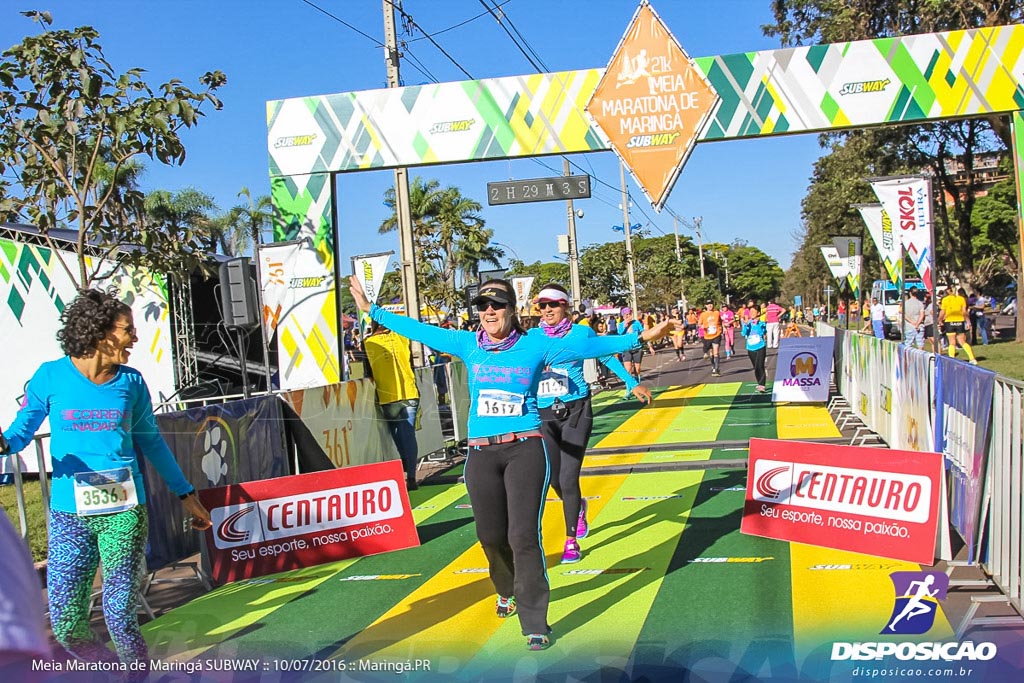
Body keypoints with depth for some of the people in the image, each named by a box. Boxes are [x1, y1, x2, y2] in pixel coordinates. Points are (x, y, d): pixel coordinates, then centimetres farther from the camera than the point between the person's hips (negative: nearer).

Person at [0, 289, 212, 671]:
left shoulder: (131, 382, 4)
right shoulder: (51, 376, -3)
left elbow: (151, 441, 14)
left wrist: (186, 495, 18)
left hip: (125, 510, 0)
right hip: (69, 514, 0)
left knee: (120, 618, -4)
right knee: (67, 627, 1)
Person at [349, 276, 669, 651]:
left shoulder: (536, 345, 1)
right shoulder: (468, 345, 7)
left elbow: (587, 345, 1)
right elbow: (419, 331, 13)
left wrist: (639, 337, -2)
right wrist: (372, 310, 17)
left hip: (526, 450, -3)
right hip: (481, 454, 3)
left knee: (524, 535, -9)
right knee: (491, 535, 10)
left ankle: (535, 623, 1)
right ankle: (508, 591, 41)